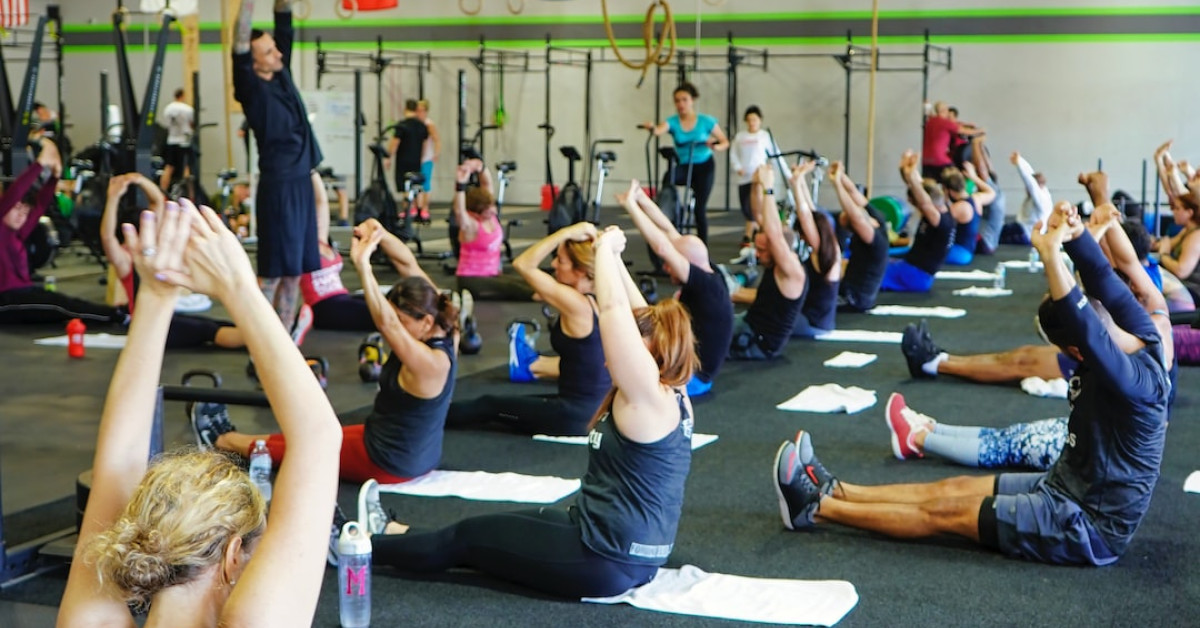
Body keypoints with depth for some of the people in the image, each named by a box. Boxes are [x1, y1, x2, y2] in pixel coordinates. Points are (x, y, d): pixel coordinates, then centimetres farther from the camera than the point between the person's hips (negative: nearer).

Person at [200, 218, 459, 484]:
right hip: (415, 453, 8)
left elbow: (386, 323, -45)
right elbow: (409, 266, -8)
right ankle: (229, 437, 37)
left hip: (391, 462, -8)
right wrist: (379, 232, -19)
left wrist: (363, 264, -50)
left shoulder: (430, 362, -32)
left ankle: (221, 441, 33)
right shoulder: (443, 329, -8)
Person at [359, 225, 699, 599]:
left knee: (467, 538, 7)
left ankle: (360, 548, 22)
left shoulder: (650, 397, -19)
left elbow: (614, 310, -21)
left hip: (607, 559, -9)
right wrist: (613, 257, 15)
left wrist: (606, 248, -9)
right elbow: (638, 317, 14)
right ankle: (391, 535, 38)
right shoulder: (672, 396, 6)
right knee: (490, 528, 21)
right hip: (628, 553, 9)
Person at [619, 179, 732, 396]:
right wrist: (641, 198, 1)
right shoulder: (709, 276, 1)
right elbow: (669, 230, 6)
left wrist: (630, 206, -29)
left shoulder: (707, 284, -24)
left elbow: (662, 248, -33)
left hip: (692, 376, -10)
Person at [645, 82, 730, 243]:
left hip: (703, 166, -1)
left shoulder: (706, 121, -7)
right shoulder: (673, 122, -6)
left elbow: (725, 142, -1)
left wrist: (716, 146, -24)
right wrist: (652, 128, -51)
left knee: (700, 208, -3)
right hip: (683, 166, 1)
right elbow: (660, 130, -28)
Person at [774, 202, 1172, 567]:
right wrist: (1074, 232, -24)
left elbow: (1083, 325, -46)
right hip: (1072, 488, 9)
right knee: (951, 489, 9)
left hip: (1090, 527, -9)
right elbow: (1104, 282, -7)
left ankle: (816, 507, 4)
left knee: (946, 512, -4)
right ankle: (832, 491, 15)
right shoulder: (1143, 336, -5)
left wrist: (1052, 253, -48)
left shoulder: (1135, 379, -31)